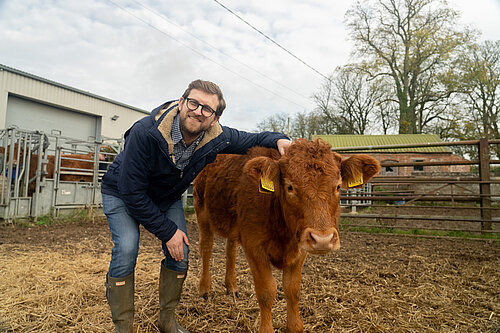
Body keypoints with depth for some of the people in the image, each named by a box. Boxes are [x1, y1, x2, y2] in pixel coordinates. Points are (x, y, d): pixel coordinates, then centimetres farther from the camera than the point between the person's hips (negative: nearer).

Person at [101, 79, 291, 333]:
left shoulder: (216, 137, -23)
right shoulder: (145, 132, -36)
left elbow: (251, 139, -3)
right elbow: (132, 191, -30)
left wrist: (277, 139, -27)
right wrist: (167, 230, -26)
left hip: (167, 197, 4)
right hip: (121, 194, -3)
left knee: (180, 251, -4)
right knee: (126, 249, -21)